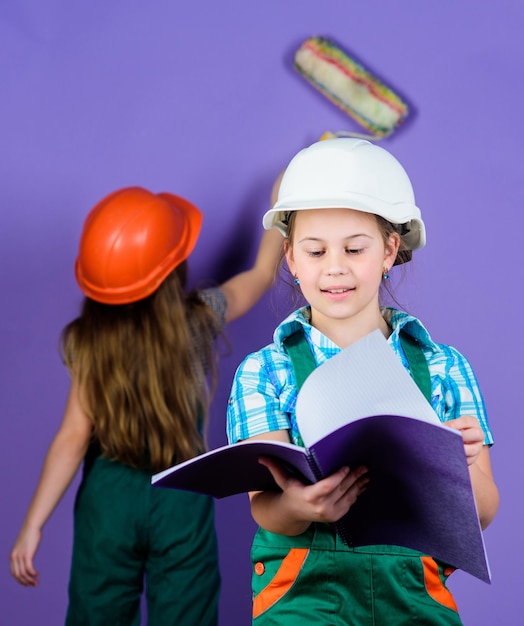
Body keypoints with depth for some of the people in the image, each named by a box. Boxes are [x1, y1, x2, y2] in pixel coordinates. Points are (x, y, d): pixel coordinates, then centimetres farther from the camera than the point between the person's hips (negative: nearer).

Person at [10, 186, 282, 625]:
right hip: (182, 499, 0)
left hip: (109, 496, 1)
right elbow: (263, 273, 5)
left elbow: (74, 436, -15)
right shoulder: (199, 318, -11)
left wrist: (33, 525, -10)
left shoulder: (89, 339, -12)